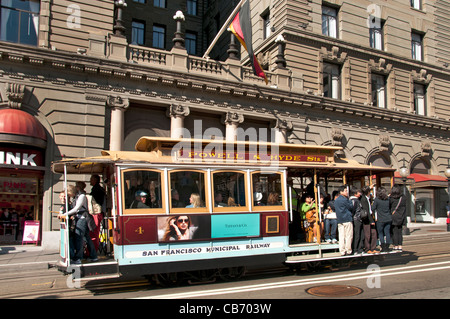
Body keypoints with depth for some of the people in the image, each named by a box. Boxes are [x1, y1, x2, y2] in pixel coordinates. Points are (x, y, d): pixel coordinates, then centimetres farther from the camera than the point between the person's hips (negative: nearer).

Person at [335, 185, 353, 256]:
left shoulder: (336, 200, 12)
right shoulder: (344, 200, -13)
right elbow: (351, 207, -4)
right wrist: (349, 200, 5)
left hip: (339, 220, 7)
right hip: (347, 219, -7)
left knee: (341, 236, 5)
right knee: (349, 235, 1)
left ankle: (342, 251, 5)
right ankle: (348, 250, 3)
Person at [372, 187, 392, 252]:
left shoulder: (377, 199, -13)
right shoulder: (388, 199, -1)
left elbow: (373, 208, -9)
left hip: (380, 220, -3)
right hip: (388, 219, 4)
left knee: (380, 233, 8)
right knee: (387, 233, 10)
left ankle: (383, 247, 5)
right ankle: (387, 247, 13)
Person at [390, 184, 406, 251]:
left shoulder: (391, 198, -13)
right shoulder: (403, 197, -1)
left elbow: (389, 206, -5)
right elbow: (404, 207, 6)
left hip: (394, 217, -4)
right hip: (401, 217, 4)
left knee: (395, 232, 3)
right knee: (400, 232, 11)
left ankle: (396, 246, 6)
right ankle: (400, 246, 14)